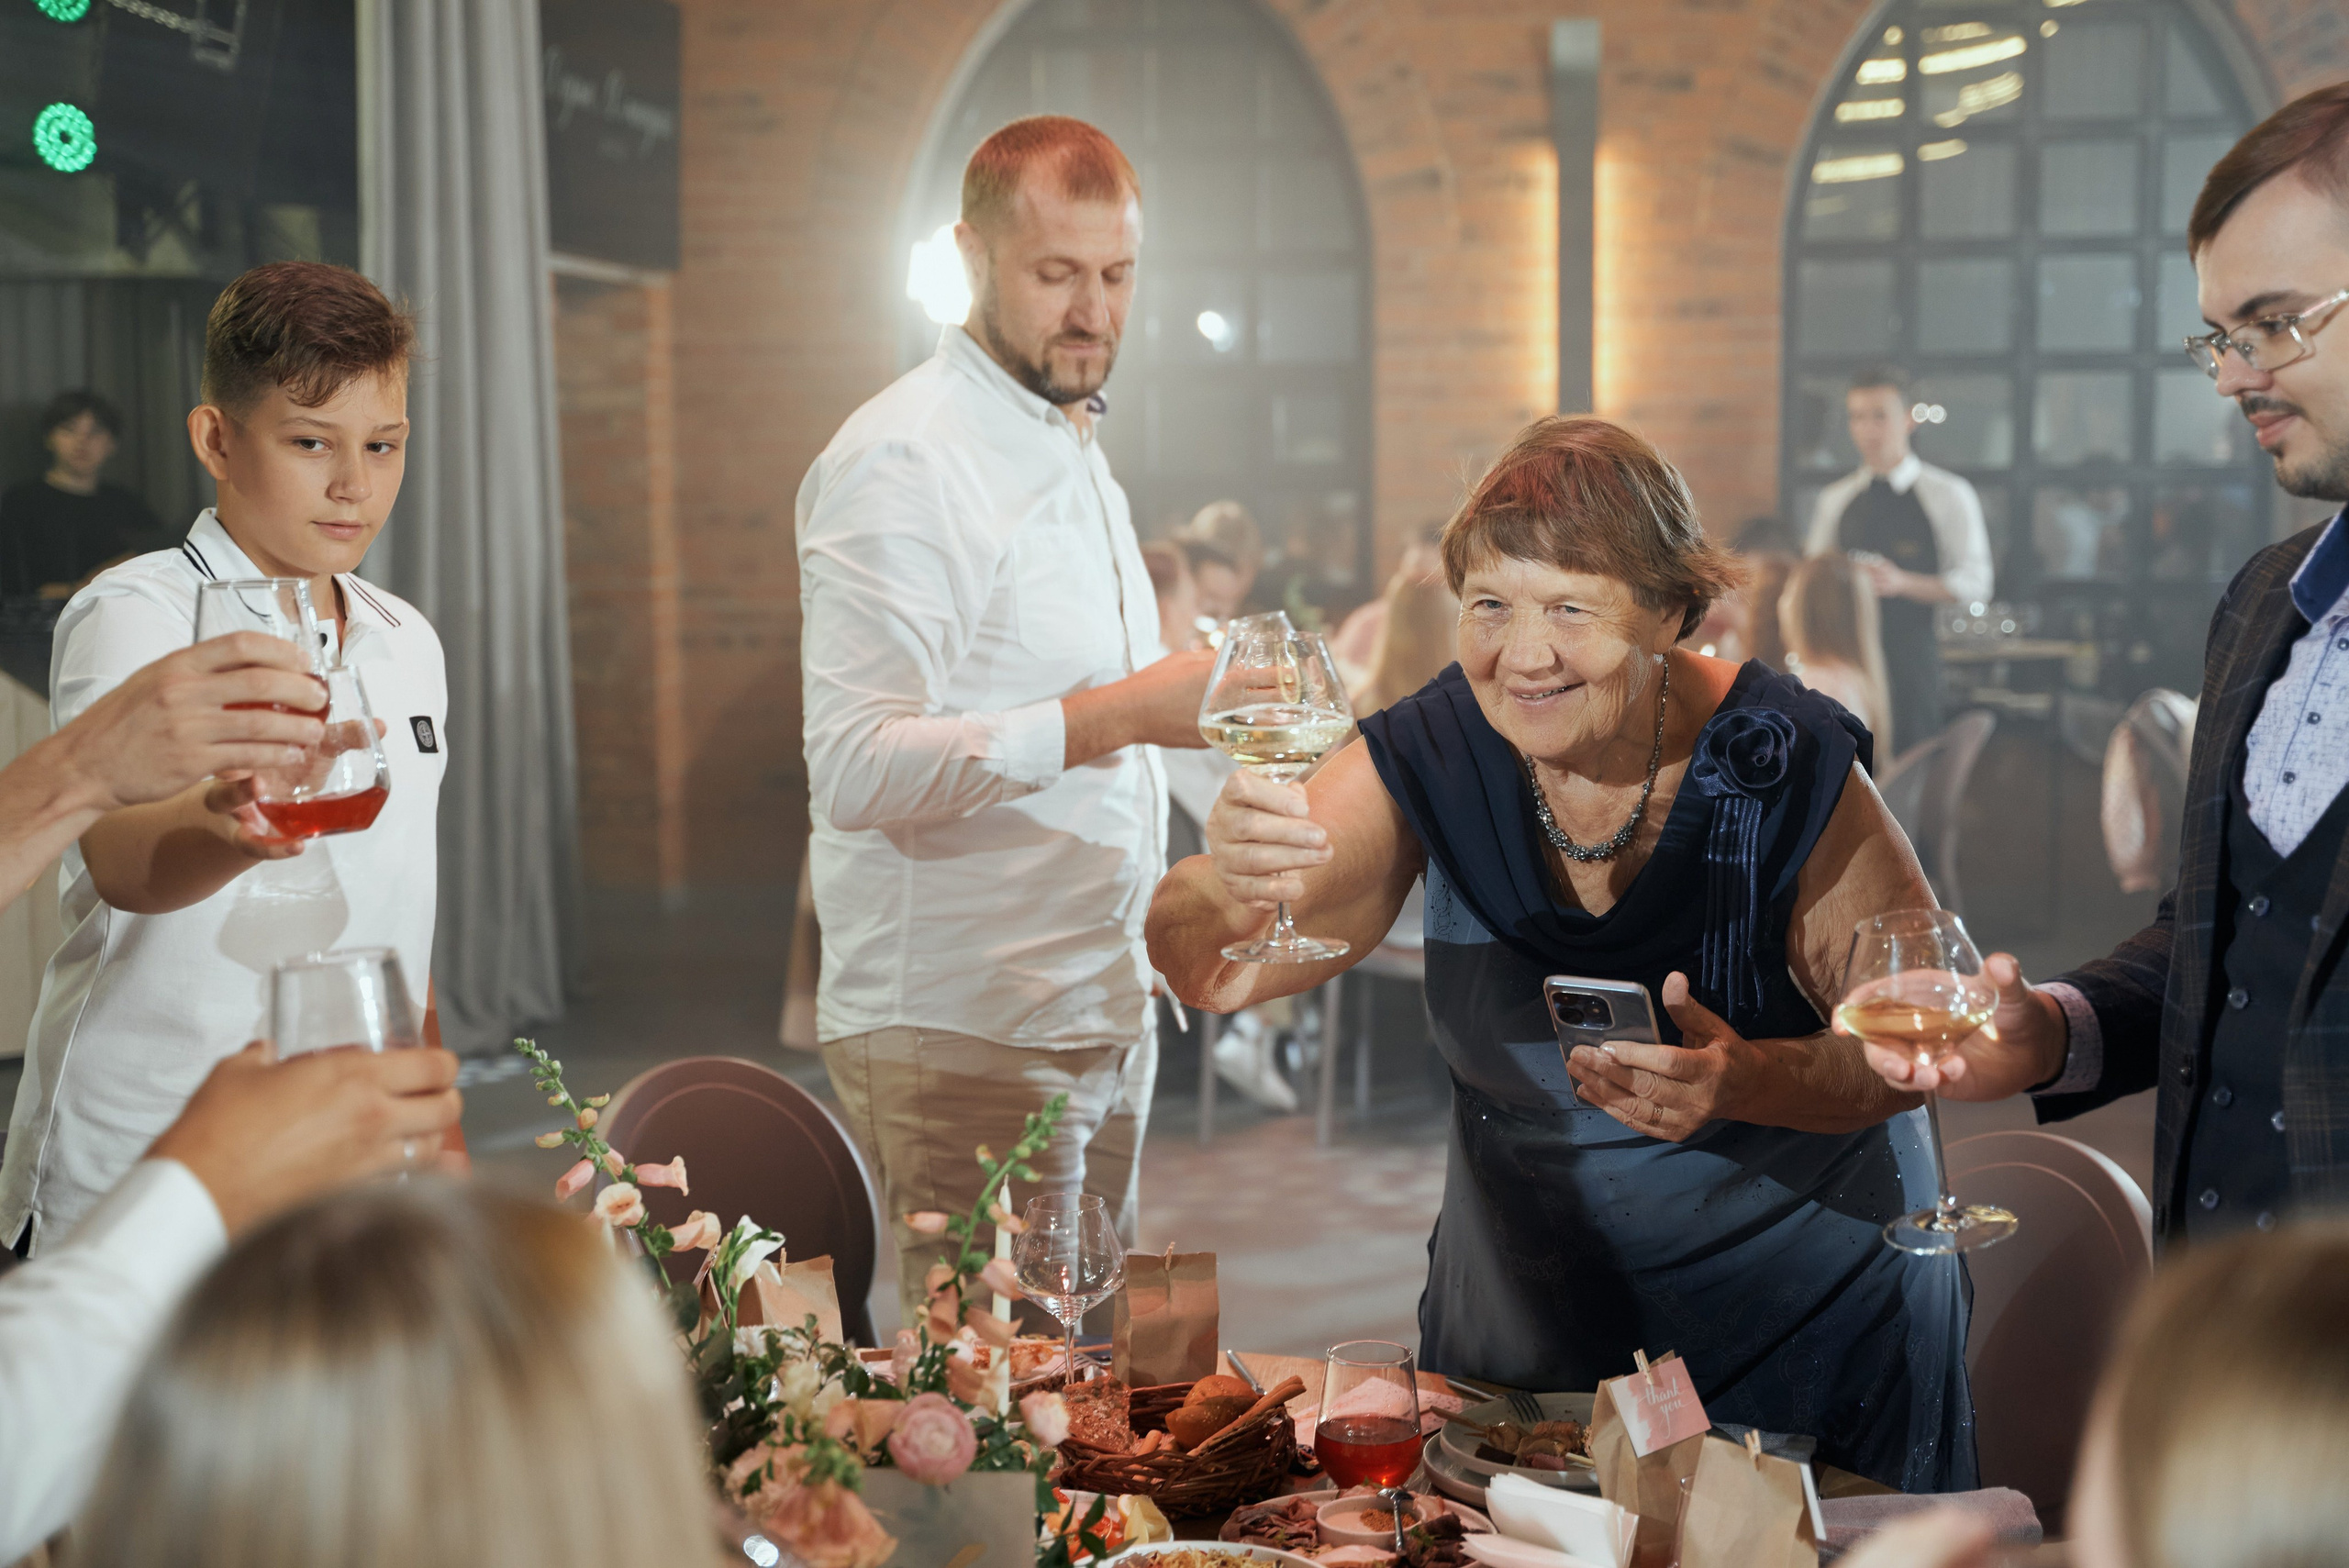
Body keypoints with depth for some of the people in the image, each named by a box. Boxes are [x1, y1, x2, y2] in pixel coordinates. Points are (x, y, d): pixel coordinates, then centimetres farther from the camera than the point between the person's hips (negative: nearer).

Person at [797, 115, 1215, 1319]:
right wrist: (1117, 714, -28)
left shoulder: (1074, 448, 19)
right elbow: (858, 768, -22)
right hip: (955, 1034, -8)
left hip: (1100, 1017, 9)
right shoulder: (899, 459, -12)